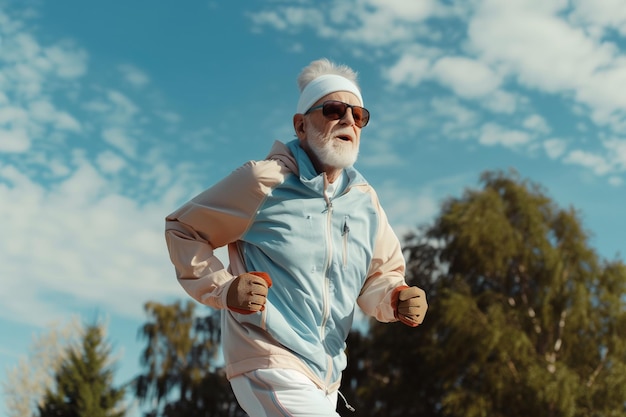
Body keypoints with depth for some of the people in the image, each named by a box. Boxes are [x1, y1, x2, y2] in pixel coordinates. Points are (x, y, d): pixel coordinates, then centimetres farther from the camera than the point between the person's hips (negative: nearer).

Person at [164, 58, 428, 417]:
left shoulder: (364, 200, 7)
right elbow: (182, 230, -1)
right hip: (271, 365, -7)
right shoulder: (263, 182, -10)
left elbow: (380, 274, 16)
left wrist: (396, 299, -7)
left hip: (327, 379, 7)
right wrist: (223, 288, -16)